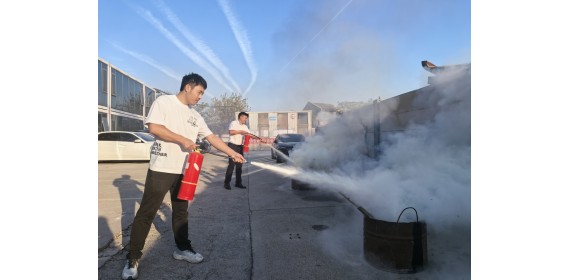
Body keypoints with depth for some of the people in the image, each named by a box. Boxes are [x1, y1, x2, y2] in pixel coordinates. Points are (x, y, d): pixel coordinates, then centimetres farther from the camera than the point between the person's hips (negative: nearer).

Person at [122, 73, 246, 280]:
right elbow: (153, 127, -16)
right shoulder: (164, 101, -4)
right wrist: (182, 140, -17)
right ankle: (133, 258, 12)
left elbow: (212, 137, 13)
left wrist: (233, 153, 9)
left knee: (181, 212, 15)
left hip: (184, 171, 7)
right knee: (146, 213, 1)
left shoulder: (195, 116, 14)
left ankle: (182, 248, 29)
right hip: (161, 168, -6)